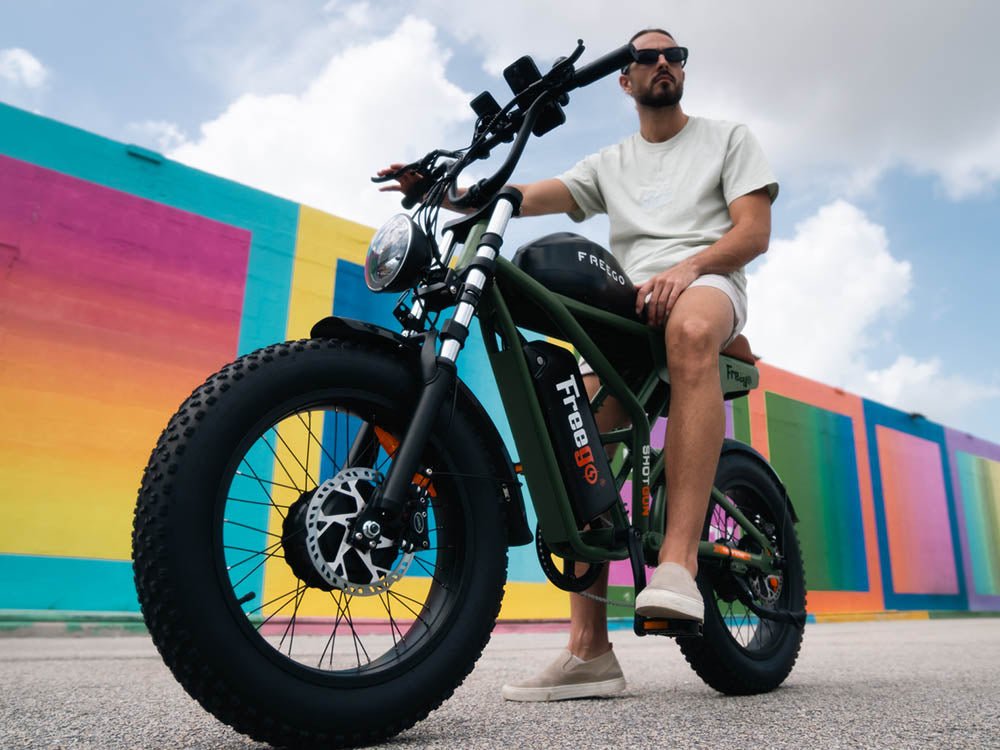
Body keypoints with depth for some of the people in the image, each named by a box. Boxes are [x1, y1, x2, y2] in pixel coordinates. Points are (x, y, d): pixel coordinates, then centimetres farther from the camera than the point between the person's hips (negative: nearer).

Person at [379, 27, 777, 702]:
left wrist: (685, 269, -17)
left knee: (691, 329, -42)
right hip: (626, 306, 4)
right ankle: (590, 652, -15)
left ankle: (679, 560, -44)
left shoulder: (730, 139, 19)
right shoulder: (611, 164, 27)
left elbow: (755, 230, 4)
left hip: (705, 285, -3)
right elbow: (530, 196, 11)